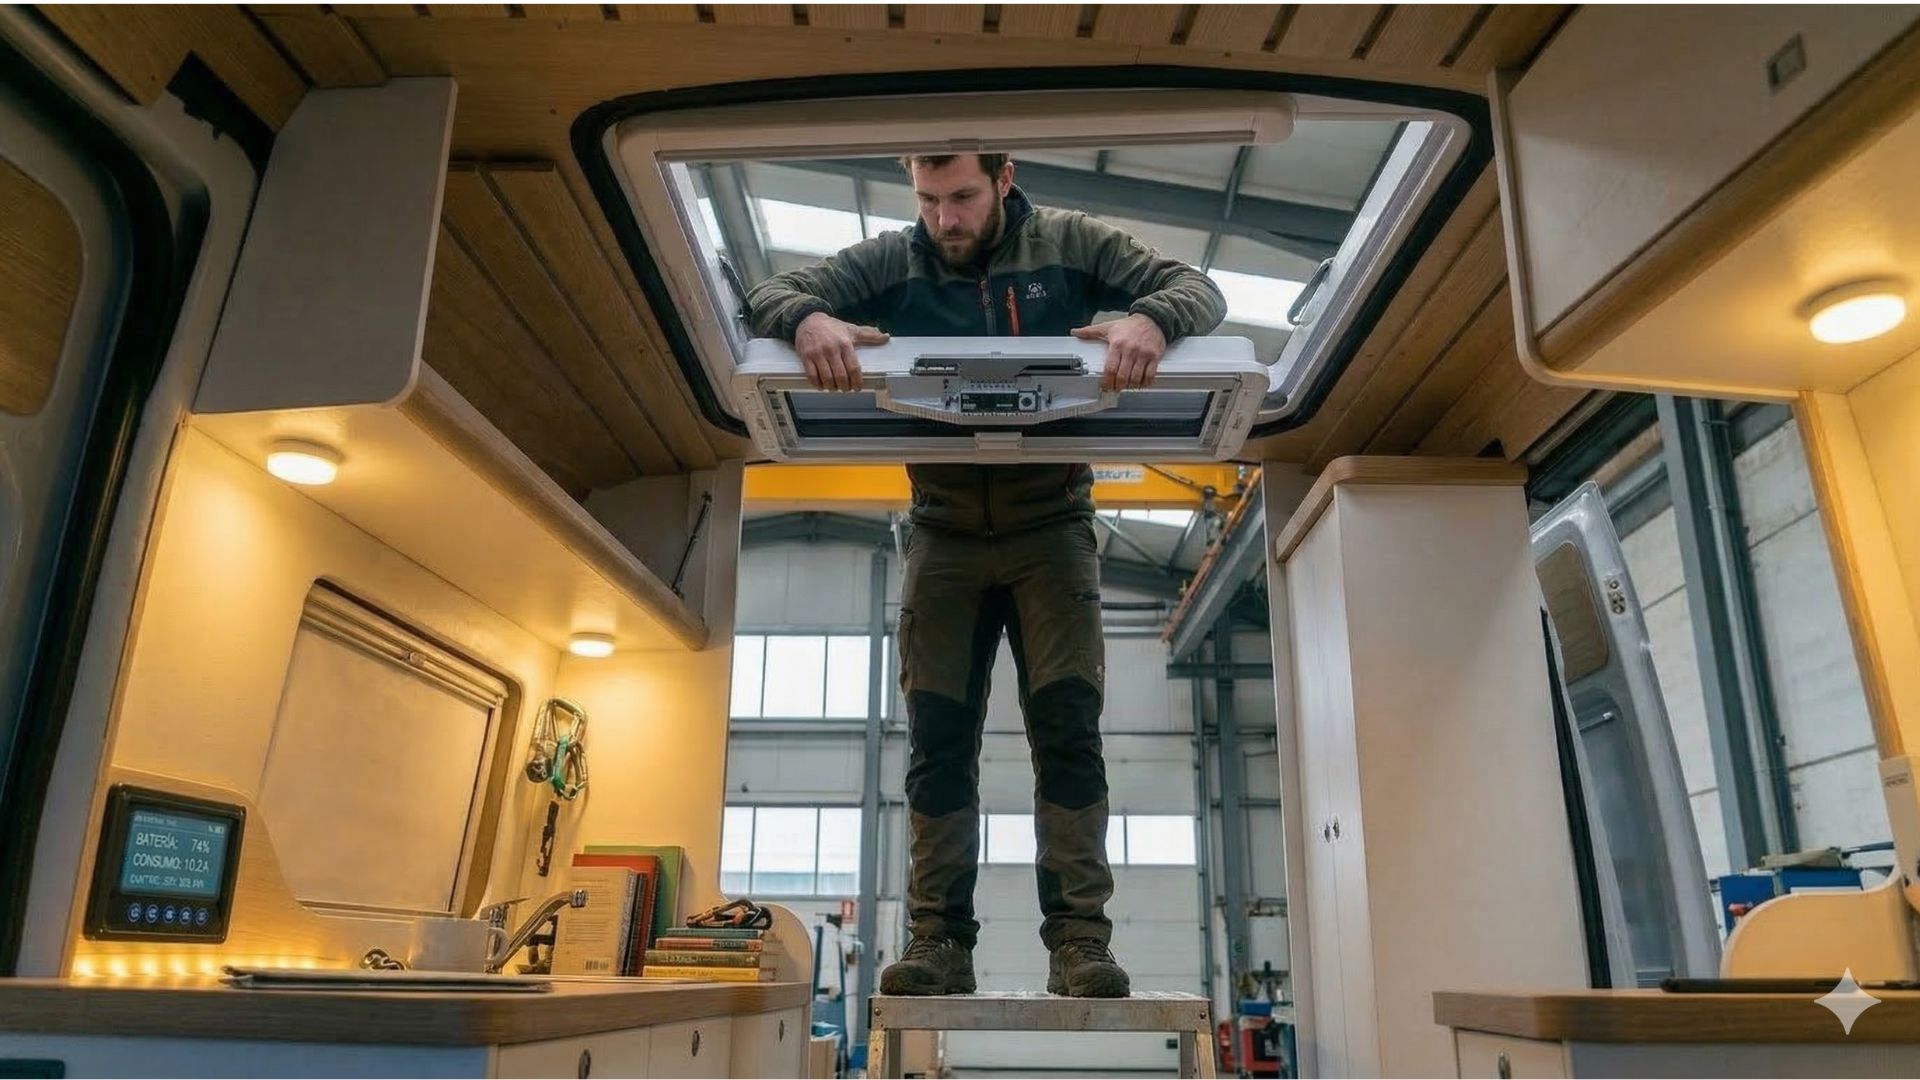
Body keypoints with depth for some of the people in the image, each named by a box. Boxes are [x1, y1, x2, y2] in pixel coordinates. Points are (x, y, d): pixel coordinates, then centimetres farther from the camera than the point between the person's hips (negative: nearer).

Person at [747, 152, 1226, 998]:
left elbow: (1199, 289, -6)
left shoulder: (1069, 244, -3)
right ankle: (940, 941, 5)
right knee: (939, 741, -1)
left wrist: (1150, 318, -32)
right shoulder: (892, 261, -1)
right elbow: (771, 292, -6)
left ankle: (1079, 938, -2)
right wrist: (809, 319, -32)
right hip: (946, 536, 1)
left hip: (1051, 528, -1)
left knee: (1067, 731, -7)